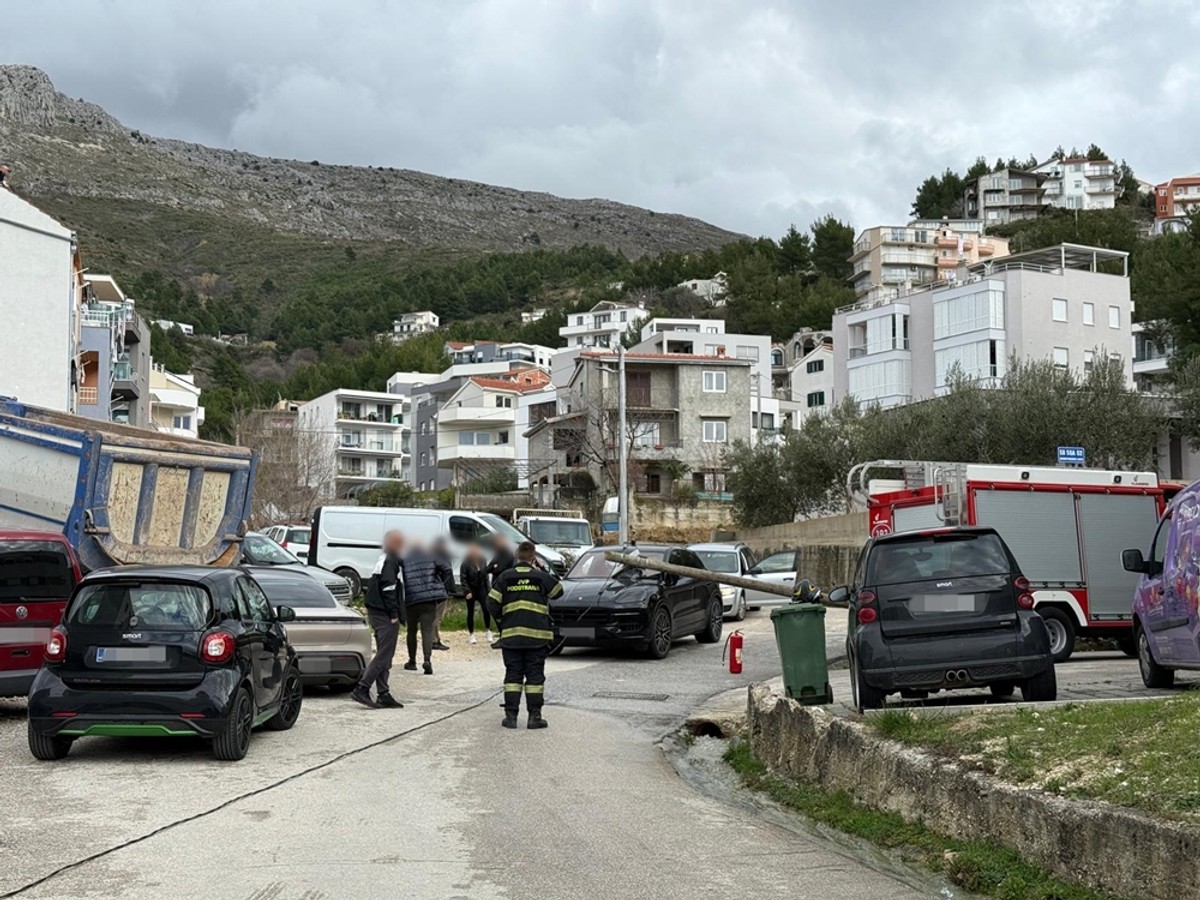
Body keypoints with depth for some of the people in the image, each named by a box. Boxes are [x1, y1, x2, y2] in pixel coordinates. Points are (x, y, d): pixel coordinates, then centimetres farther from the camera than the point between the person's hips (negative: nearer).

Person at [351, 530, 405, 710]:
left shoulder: (384, 560, 19)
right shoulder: (391, 561, -12)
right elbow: (388, 588, -20)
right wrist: (394, 614, -19)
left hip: (377, 613, 11)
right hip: (386, 614, -11)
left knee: (384, 655, 11)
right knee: (384, 655, -10)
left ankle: (383, 695, 13)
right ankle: (361, 689, -13)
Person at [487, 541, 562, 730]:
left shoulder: (505, 576, 3)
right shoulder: (541, 577, -1)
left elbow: (493, 602, 0)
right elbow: (558, 591, 15)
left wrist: (501, 622, 15)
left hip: (510, 634, 1)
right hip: (537, 634, -1)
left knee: (513, 675, 6)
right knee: (535, 676, 3)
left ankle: (510, 715, 3)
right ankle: (534, 716, 1)